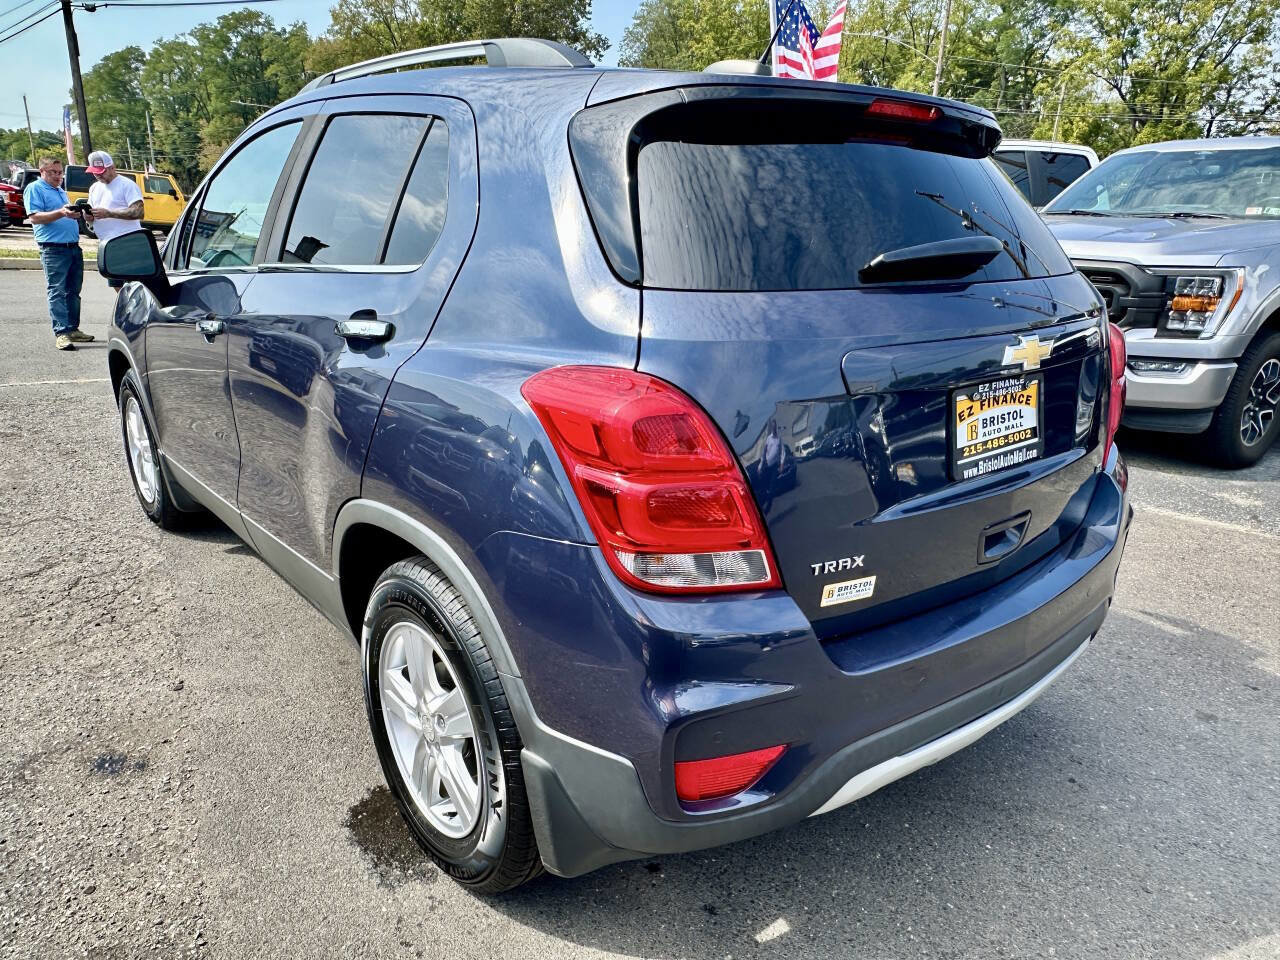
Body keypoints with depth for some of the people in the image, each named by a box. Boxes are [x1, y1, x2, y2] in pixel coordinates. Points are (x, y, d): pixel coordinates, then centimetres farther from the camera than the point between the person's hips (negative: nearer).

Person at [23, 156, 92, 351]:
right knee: (57, 291, -11)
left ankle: (73, 329, 18)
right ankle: (61, 333, -15)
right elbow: (35, 217, -13)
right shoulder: (34, 189, -1)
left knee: (73, 291, 11)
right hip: (53, 249, -8)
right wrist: (61, 213, -25)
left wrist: (75, 213, 10)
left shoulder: (61, 191, 24)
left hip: (74, 246, 8)